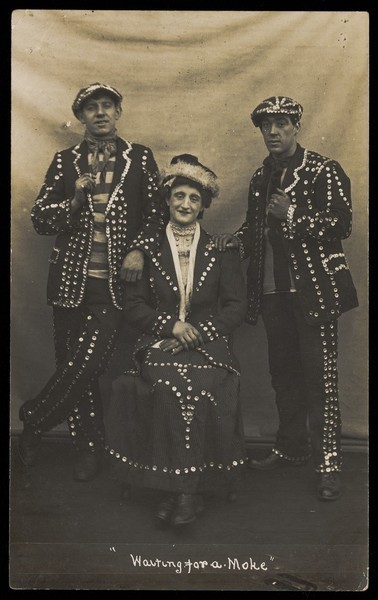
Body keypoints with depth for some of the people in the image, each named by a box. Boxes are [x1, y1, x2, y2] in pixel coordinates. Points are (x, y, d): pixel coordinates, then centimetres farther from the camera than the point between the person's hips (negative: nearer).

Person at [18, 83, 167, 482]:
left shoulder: (139, 158, 8)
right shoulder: (65, 161, 10)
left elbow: (157, 213, 11)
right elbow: (39, 219, 6)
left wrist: (140, 250, -5)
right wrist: (74, 202, -11)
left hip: (115, 283, -2)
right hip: (71, 280, 2)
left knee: (86, 364, -11)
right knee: (75, 366, 5)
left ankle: (32, 422, 12)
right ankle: (89, 447, 20)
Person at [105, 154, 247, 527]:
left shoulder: (221, 250, 13)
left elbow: (237, 306, 7)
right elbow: (134, 305, 8)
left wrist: (198, 332, -9)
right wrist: (171, 325, -9)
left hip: (208, 345, 0)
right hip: (160, 344, 0)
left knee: (199, 388, -32)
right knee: (170, 387, -32)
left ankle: (185, 491, -21)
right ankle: (177, 489, -21)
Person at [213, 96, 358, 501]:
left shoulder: (324, 171, -5)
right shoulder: (261, 177, 15)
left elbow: (341, 225, -12)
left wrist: (292, 216, -20)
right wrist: (237, 238, 3)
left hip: (314, 289, -6)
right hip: (274, 289, 6)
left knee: (319, 375, -5)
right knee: (283, 372, 13)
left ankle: (328, 462, 2)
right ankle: (291, 446, 26)